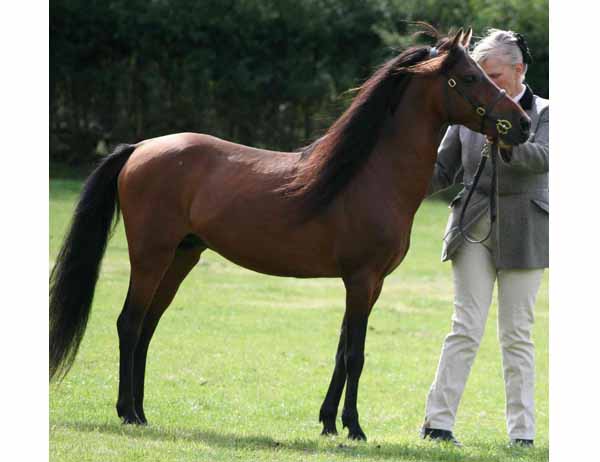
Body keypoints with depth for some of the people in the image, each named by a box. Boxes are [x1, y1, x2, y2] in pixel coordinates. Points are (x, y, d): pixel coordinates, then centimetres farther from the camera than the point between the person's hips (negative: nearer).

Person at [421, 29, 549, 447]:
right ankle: (438, 421, -4)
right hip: (474, 227, 1)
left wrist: (506, 145, -36)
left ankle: (522, 433, 6)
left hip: (523, 234, -1)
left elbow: (544, 157, -18)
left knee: (517, 333, 2)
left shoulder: (544, 113, 1)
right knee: (467, 328, -5)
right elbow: (443, 168, 11)